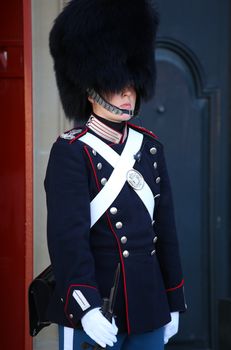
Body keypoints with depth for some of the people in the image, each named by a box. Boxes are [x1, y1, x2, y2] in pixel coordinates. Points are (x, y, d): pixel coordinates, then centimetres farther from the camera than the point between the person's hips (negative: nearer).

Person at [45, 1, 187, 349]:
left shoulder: (151, 146, 9)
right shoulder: (70, 152, -11)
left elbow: (165, 229, 13)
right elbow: (67, 235, -21)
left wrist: (173, 301, 14)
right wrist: (85, 305, -32)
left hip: (148, 304, 6)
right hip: (94, 305, -6)